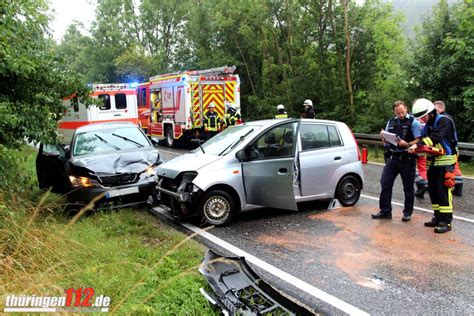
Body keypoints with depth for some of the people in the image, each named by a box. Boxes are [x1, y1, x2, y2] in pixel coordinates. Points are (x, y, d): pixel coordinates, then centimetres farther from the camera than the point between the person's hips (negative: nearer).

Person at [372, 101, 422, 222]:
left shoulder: (413, 122, -3)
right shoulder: (391, 122, 13)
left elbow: (418, 141, -10)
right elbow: (386, 141, 17)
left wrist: (406, 144, -26)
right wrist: (383, 138, -5)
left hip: (407, 159, -5)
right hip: (392, 157, 5)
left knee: (408, 187, 5)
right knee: (385, 183, 1)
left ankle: (407, 212, 18)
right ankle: (385, 211, 11)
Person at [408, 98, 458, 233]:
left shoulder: (443, 121, -12)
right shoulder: (427, 125, 15)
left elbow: (436, 137, -28)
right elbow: (424, 140, 12)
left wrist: (418, 145, -34)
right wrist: (415, 148, -9)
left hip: (445, 161, -8)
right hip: (433, 161, 9)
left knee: (443, 191, -10)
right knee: (433, 190, 11)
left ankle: (446, 221, -5)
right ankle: (438, 217, 21)